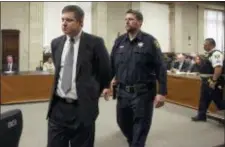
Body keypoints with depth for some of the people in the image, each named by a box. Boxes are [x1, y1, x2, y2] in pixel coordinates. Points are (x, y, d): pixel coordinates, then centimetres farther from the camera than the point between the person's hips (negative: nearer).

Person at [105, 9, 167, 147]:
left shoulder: (149, 41, -6)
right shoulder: (119, 41, 7)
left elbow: (161, 68, -8)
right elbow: (111, 65, 10)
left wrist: (162, 92, -13)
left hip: (143, 93, -5)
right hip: (123, 92, 5)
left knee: (140, 129, 5)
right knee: (123, 123, 19)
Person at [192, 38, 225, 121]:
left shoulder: (216, 54, -18)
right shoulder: (209, 54, 16)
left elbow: (218, 68, -29)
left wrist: (214, 81, -30)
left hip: (212, 82, -11)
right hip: (206, 81, 11)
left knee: (218, 101, -2)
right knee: (204, 99, 17)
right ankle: (201, 115, 28)